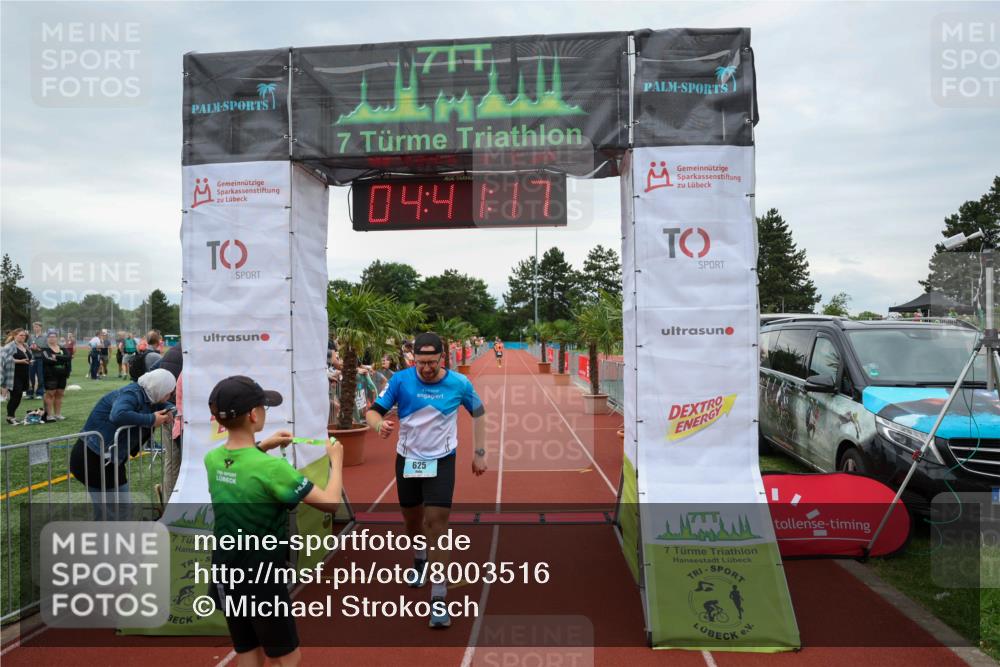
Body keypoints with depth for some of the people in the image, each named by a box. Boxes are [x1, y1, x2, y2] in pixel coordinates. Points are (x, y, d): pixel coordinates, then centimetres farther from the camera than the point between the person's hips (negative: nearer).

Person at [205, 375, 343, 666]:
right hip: (262, 581, -6)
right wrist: (336, 461, -7)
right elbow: (330, 503, -21)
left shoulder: (212, 459, -5)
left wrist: (262, 446, 11)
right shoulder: (271, 468, -26)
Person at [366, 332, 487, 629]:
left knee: (437, 524, -11)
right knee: (412, 519, 18)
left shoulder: (459, 383, -13)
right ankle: (420, 560, 52)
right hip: (407, 459, 2)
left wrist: (480, 453, 3)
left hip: (441, 461, -2)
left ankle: (438, 598, -4)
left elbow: (478, 413, 4)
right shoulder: (400, 380, -14)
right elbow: (373, 410, -11)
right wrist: (380, 424, -36)